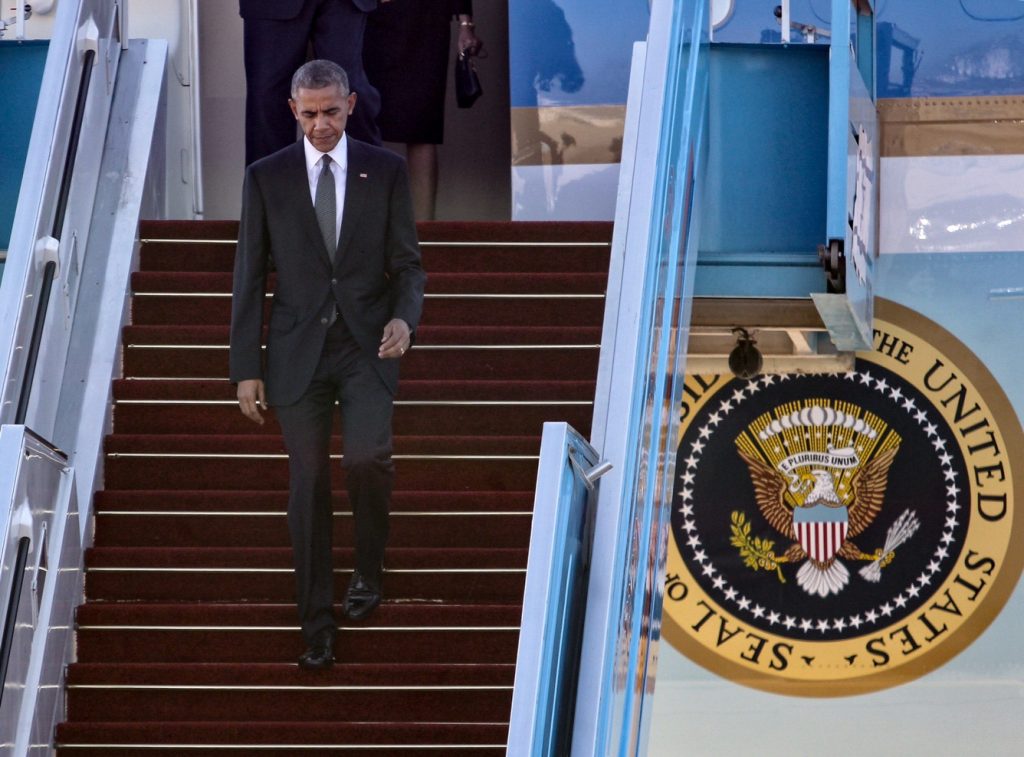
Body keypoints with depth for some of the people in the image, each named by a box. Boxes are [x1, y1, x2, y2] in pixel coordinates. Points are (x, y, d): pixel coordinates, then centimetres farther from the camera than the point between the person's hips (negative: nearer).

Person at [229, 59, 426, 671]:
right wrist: (247, 369, 1)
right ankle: (318, 625, 12)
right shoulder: (267, 177, 2)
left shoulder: (386, 170, 2)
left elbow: (407, 263, 4)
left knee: (367, 457, -21)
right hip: (298, 350, 1)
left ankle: (369, 569, 8)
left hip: (367, 345, -1)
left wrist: (404, 318, -17)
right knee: (309, 484, 3)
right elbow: (250, 277, 4)